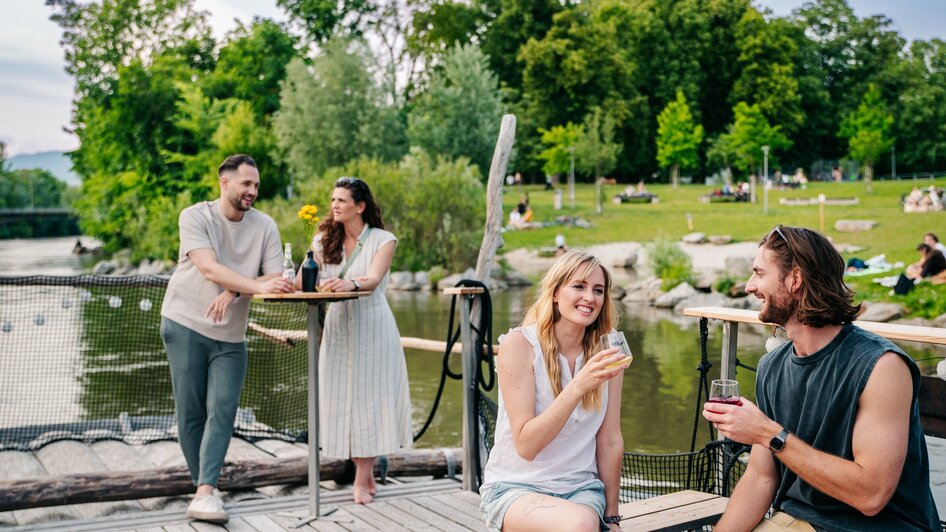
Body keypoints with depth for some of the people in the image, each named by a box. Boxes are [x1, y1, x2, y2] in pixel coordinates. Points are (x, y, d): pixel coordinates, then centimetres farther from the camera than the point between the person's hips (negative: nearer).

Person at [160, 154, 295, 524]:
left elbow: (276, 278, -6)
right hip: (185, 325, -2)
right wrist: (257, 285, -32)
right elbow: (210, 269, -21)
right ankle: (205, 488, 14)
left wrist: (234, 292, -22)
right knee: (191, 413, 1)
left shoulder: (265, 226, 1)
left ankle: (205, 493, -11)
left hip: (230, 335, 2)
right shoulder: (194, 216, -7)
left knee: (222, 411, -9)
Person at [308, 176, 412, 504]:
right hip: (338, 325, 4)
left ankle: (362, 480, 4)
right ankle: (367, 475, 15)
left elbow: (373, 279, -19)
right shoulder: (324, 240, 9)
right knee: (343, 399, 2)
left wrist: (351, 283, -40)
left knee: (369, 397, -3)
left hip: (372, 326, -3)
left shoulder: (383, 240, -3)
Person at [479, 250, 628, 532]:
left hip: (581, 488, 4)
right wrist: (578, 386, -27)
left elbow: (610, 442, 6)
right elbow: (526, 445, -18)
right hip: (515, 487, -4)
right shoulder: (519, 344, -12)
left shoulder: (606, 353, 1)